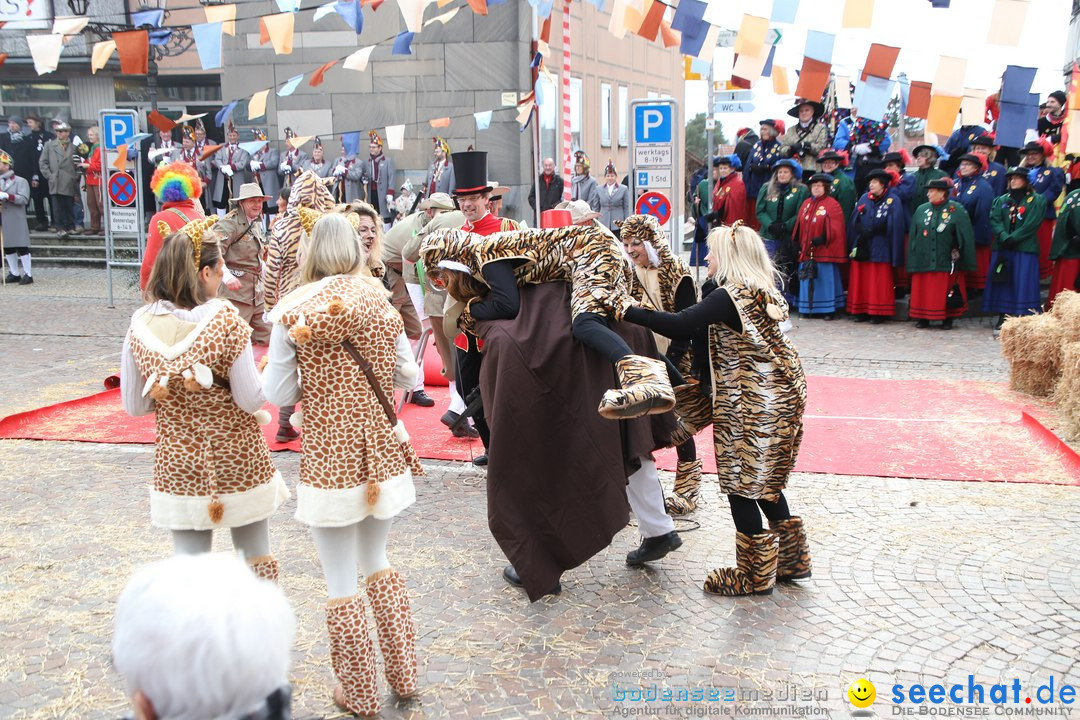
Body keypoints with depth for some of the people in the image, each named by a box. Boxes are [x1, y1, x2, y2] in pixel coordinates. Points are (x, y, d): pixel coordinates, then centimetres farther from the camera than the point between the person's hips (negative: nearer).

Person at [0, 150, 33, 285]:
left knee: (22, 247, -4)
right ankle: (14, 273, 20)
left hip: (16, 220, -6)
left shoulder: (20, 181, -5)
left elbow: (24, 199, -14)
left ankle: (27, 275, 0)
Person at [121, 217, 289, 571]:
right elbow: (253, 400, -17)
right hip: (238, 462, -2)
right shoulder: (225, 320, -18)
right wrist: (266, 371, 2)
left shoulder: (140, 326, -8)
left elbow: (133, 405, -1)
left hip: (177, 466, 3)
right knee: (257, 562, 17)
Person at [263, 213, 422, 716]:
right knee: (377, 564, 25)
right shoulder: (381, 304, -2)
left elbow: (278, 394, -9)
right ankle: (402, 674, 32)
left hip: (329, 461, -4)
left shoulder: (292, 313, -10)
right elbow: (409, 377, 5)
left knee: (341, 585, 10)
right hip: (382, 453, 4)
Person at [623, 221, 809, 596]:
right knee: (764, 480, 19)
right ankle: (790, 559, 29)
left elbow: (679, 326, -28)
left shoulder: (730, 296, -17)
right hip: (779, 397, 9)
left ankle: (755, 574, 11)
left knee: (740, 483, 1)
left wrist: (628, 312, -23)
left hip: (752, 404, -9)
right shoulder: (764, 292, 11)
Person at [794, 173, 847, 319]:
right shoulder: (806, 203, 14)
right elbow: (799, 226, 17)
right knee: (808, 281, 9)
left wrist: (823, 239, -23)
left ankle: (829, 310, 3)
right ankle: (809, 308, 17)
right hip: (807, 251, 6)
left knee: (825, 279, -3)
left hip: (824, 251, -6)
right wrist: (798, 244, 9)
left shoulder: (832, 204, -5)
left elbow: (836, 229, -11)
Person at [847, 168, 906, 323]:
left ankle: (879, 312, 3)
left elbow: (895, 228, -8)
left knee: (879, 283, -3)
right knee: (860, 281, 5)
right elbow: (854, 223, 10)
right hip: (861, 248, 5)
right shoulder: (864, 199, 12)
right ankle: (862, 311, 11)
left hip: (879, 249, -5)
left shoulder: (893, 202, -2)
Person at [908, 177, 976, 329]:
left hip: (946, 262, -3)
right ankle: (923, 318, 15)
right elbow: (913, 236, 8)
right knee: (923, 292, 5)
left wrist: (958, 255, -9)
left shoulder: (957, 210, -3)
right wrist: (913, 262, 4)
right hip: (924, 262, 3)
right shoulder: (921, 210, 8)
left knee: (946, 293, 3)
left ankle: (948, 320, 14)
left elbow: (965, 237, -4)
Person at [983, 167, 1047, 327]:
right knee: (1002, 282, 2)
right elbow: (995, 220, 1)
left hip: (1025, 249, -4)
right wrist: (1004, 237, -16)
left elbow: (1032, 224, -8)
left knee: (1023, 282, -6)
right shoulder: (1001, 200, 14)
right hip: (1002, 247, 4)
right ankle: (1003, 315, 7)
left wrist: (1012, 239, -15)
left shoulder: (1037, 201, 4)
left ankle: (1024, 317, -5)